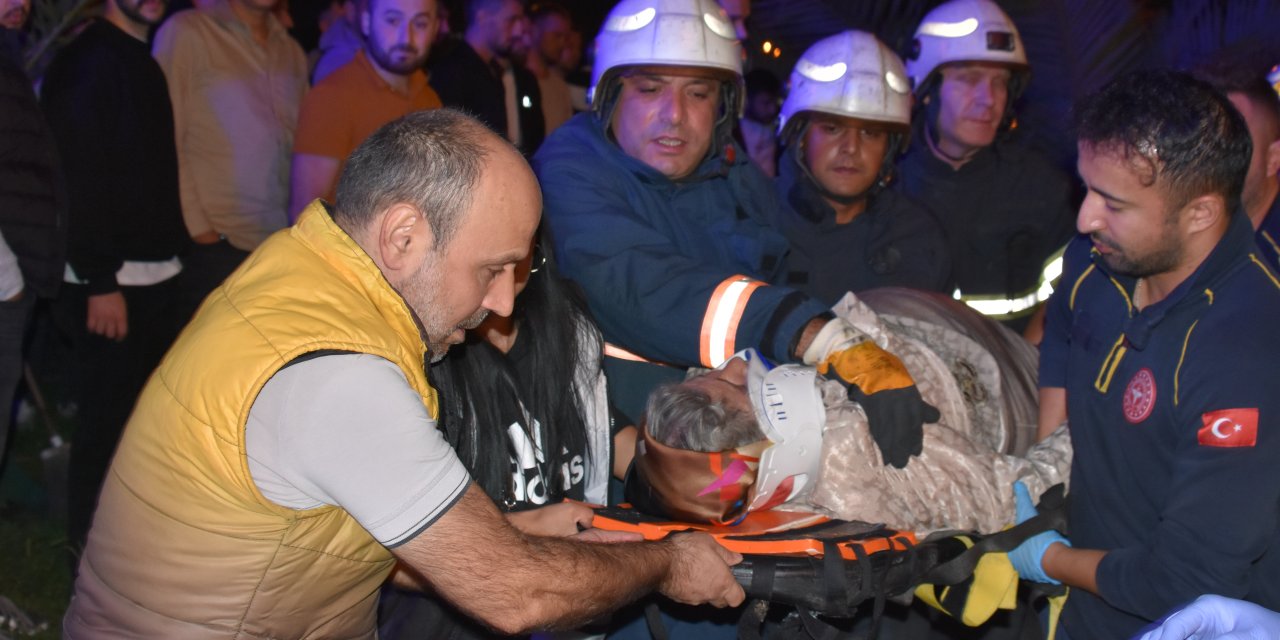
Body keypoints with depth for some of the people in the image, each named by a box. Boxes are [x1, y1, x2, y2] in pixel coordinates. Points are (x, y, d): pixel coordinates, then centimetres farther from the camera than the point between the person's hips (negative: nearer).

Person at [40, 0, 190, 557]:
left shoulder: (143, 62, 14)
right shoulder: (86, 63, -12)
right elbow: (79, 177, -18)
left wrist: (175, 249, 11)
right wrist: (99, 282, -20)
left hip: (158, 275, 9)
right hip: (111, 282, -8)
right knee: (107, 423, 0)